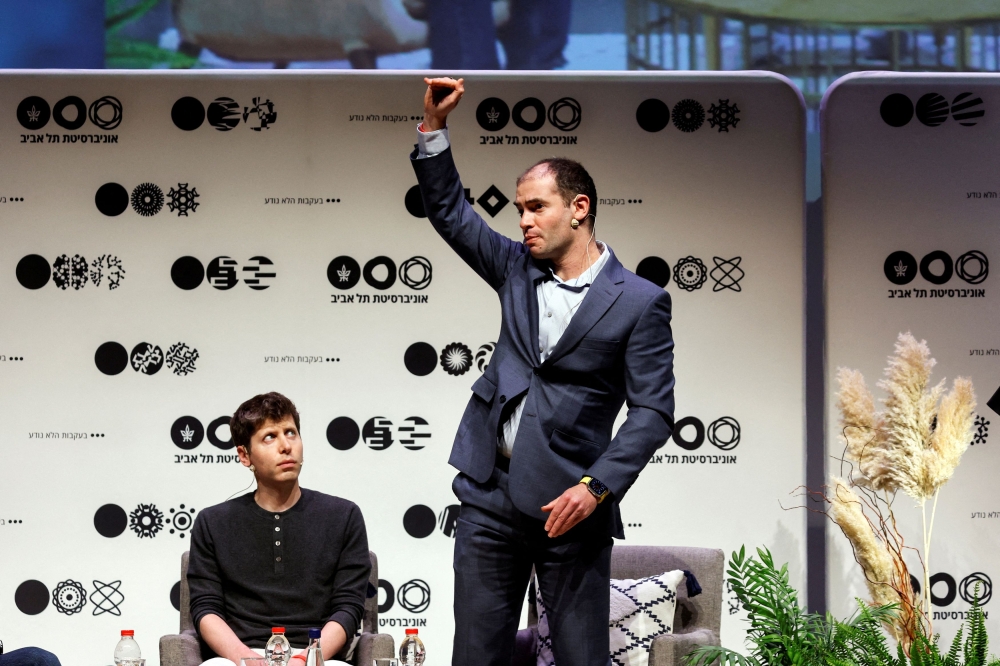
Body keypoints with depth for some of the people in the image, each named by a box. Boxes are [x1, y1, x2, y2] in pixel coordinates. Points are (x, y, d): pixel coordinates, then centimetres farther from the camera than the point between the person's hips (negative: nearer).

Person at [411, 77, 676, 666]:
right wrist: (434, 127, 4)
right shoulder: (518, 270, 12)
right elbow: (449, 212, 16)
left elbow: (653, 411, -7)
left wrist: (596, 487, -16)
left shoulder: (640, 302, -4)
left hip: (569, 503, -5)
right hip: (491, 494, 5)